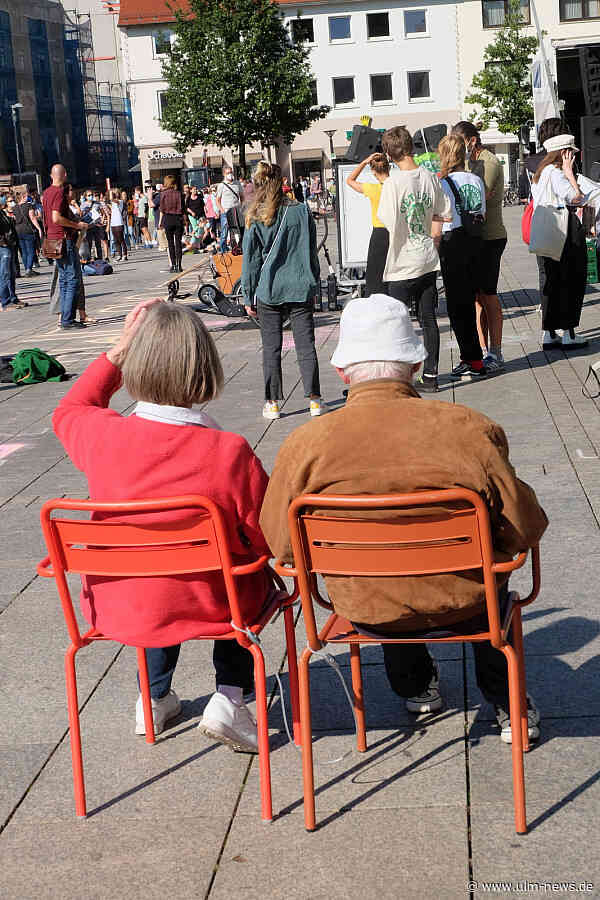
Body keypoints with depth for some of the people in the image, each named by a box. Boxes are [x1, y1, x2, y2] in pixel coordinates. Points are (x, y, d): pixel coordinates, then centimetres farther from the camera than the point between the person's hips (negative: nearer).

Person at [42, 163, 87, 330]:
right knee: (73, 277, -7)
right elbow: (57, 218, -24)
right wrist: (77, 225, -14)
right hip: (64, 238, -10)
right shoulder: (59, 193, -15)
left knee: (64, 278, 13)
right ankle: (67, 319, -10)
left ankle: (65, 317, 15)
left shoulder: (46, 192, 14)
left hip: (53, 239, 10)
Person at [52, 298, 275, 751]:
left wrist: (118, 349, 7)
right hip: (209, 609, -3)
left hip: (119, 610, 3)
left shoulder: (104, 434, -16)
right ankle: (229, 697, 20)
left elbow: (69, 410, 11)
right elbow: (270, 539, -12)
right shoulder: (230, 451, -24)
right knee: (250, 576, 32)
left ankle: (156, 696, 42)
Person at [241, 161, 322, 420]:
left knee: (271, 348, 6)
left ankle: (273, 403, 9)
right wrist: (314, 286, 16)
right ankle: (314, 400, 5)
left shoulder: (255, 219, -5)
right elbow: (312, 253, 7)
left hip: (269, 290, -1)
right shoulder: (301, 211, 1)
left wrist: (249, 297, 6)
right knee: (306, 345, 6)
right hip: (301, 288, 2)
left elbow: (250, 261, -1)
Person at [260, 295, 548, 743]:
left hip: (365, 609, 1)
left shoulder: (303, 445, -18)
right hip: (464, 605, -1)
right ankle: (507, 705, 43)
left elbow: (281, 545, -7)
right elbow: (524, 530, -12)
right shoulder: (472, 429, -20)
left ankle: (416, 686, 55)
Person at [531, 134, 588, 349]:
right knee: (572, 282, -1)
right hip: (565, 234, -10)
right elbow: (576, 197, -20)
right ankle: (568, 334, 1)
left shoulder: (540, 174, 14)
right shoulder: (556, 173, -15)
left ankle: (548, 334, 14)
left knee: (553, 282, 13)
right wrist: (569, 172, -12)